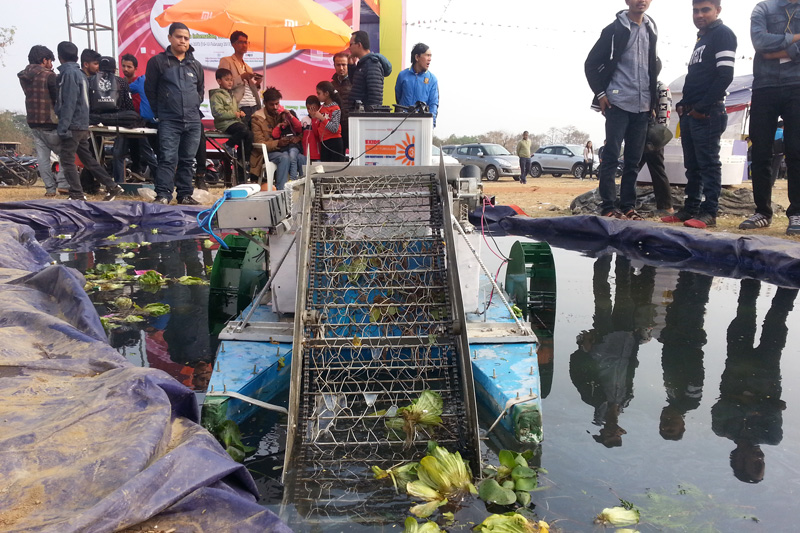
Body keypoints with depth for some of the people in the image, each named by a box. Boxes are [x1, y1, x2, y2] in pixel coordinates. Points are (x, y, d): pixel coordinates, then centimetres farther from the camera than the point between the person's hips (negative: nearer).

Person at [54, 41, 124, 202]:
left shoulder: (68, 73, -11)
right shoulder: (79, 73, 16)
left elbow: (69, 103, -18)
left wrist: (62, 127, -19)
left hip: (73, 126, -9)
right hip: (82, 125, 9)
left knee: (67, 160, -4)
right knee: (88, 159, 14)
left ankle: (77, 195, -4)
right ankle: (112, 187, 15)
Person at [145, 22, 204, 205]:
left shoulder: (195, 65, 14)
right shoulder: (158, 62, 3)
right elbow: (150, 90, 6)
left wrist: (195, 108, 15)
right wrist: (159, 113, 5)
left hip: (193, 122, 4)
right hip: (169, 121, -4)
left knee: (188, 160, 8)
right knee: (168, 159, -11)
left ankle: (185, 195, 15)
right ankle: (162, 195, -10)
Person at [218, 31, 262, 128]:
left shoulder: (248, 68, 27)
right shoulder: (226, 61, 7)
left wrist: (256, 85, 6)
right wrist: (241, 77, -13)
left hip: (254, 107, 6)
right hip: (240, 108, -6)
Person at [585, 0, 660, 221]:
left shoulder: (651, 30, 14)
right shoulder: (615, 29, -1)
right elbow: (591, 64, -2)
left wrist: (653, 98, 15)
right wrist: (600, 93, -8)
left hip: (642, 106, 5)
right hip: (618, 104, -5)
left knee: (634, 159, 6)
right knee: (611, 156, -7)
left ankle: (628, 207, 11)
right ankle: (608, 208, -5)